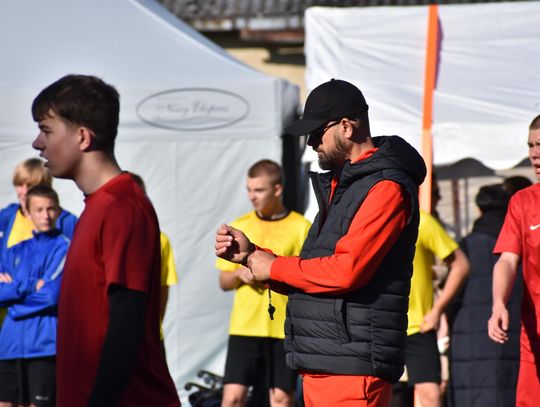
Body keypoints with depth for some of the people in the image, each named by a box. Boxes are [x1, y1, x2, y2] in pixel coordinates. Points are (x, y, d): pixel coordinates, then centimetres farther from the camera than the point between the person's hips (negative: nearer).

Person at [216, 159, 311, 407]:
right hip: (245, 325, 2)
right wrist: (239, 273, -7)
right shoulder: (239, 227, 10)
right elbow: (224, 282, 14)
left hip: (284, 328, -2)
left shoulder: (300, 227, 1)